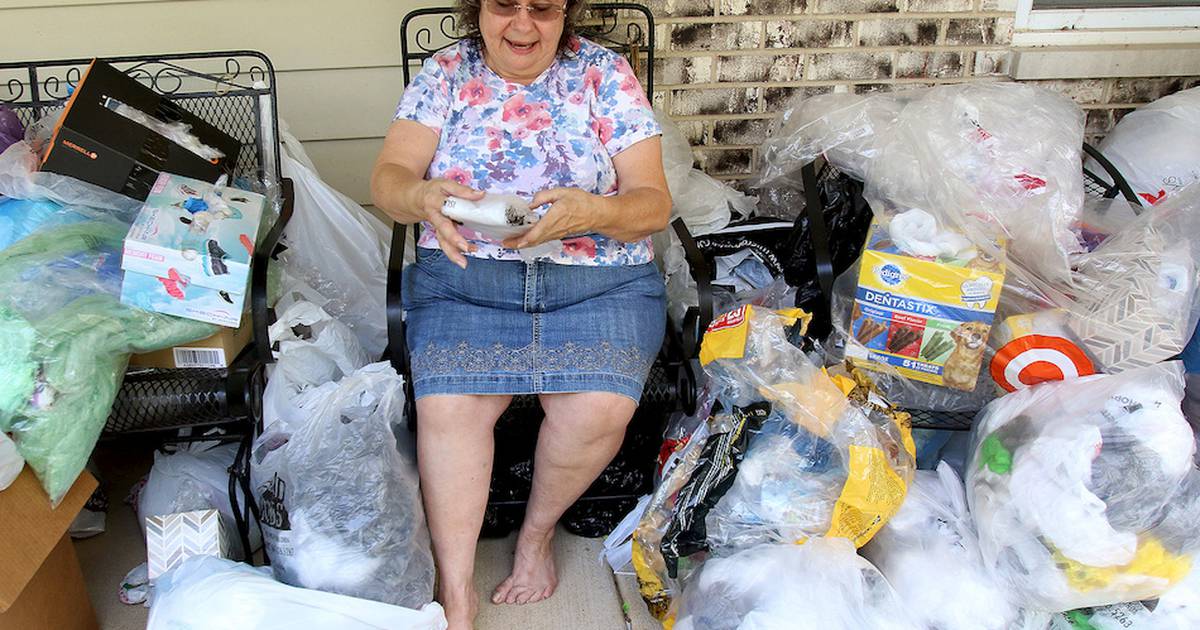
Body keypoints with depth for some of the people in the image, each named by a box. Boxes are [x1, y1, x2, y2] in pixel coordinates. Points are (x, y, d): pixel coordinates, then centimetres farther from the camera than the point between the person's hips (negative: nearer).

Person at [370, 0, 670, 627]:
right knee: (447, 404, -25)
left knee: (598, 408, -26)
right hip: (463, 278, 1)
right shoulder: (445, 72, 8)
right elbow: (387, 178, -2)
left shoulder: (606, 74, 4)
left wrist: (592, 211, -24)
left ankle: (538, 529, 4)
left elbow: (653, 202, -1)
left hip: (600, 284, 0)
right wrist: (420, 195, -27)